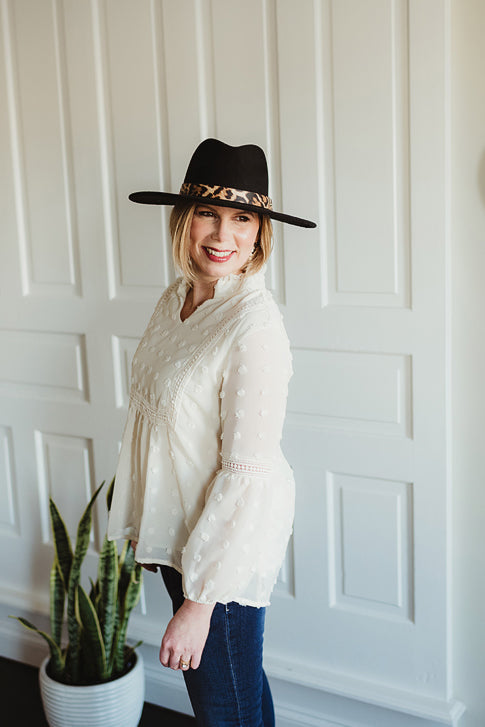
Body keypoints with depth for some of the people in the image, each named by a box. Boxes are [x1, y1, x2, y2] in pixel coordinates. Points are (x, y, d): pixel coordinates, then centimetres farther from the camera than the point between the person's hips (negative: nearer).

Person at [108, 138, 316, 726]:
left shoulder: (255, 327, -24)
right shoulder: (177, 298, 1)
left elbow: (247, 474, -25)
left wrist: (198, 601, -22)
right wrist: (145, 523, 14)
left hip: (228, 541, -8)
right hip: (176, 530, 8)